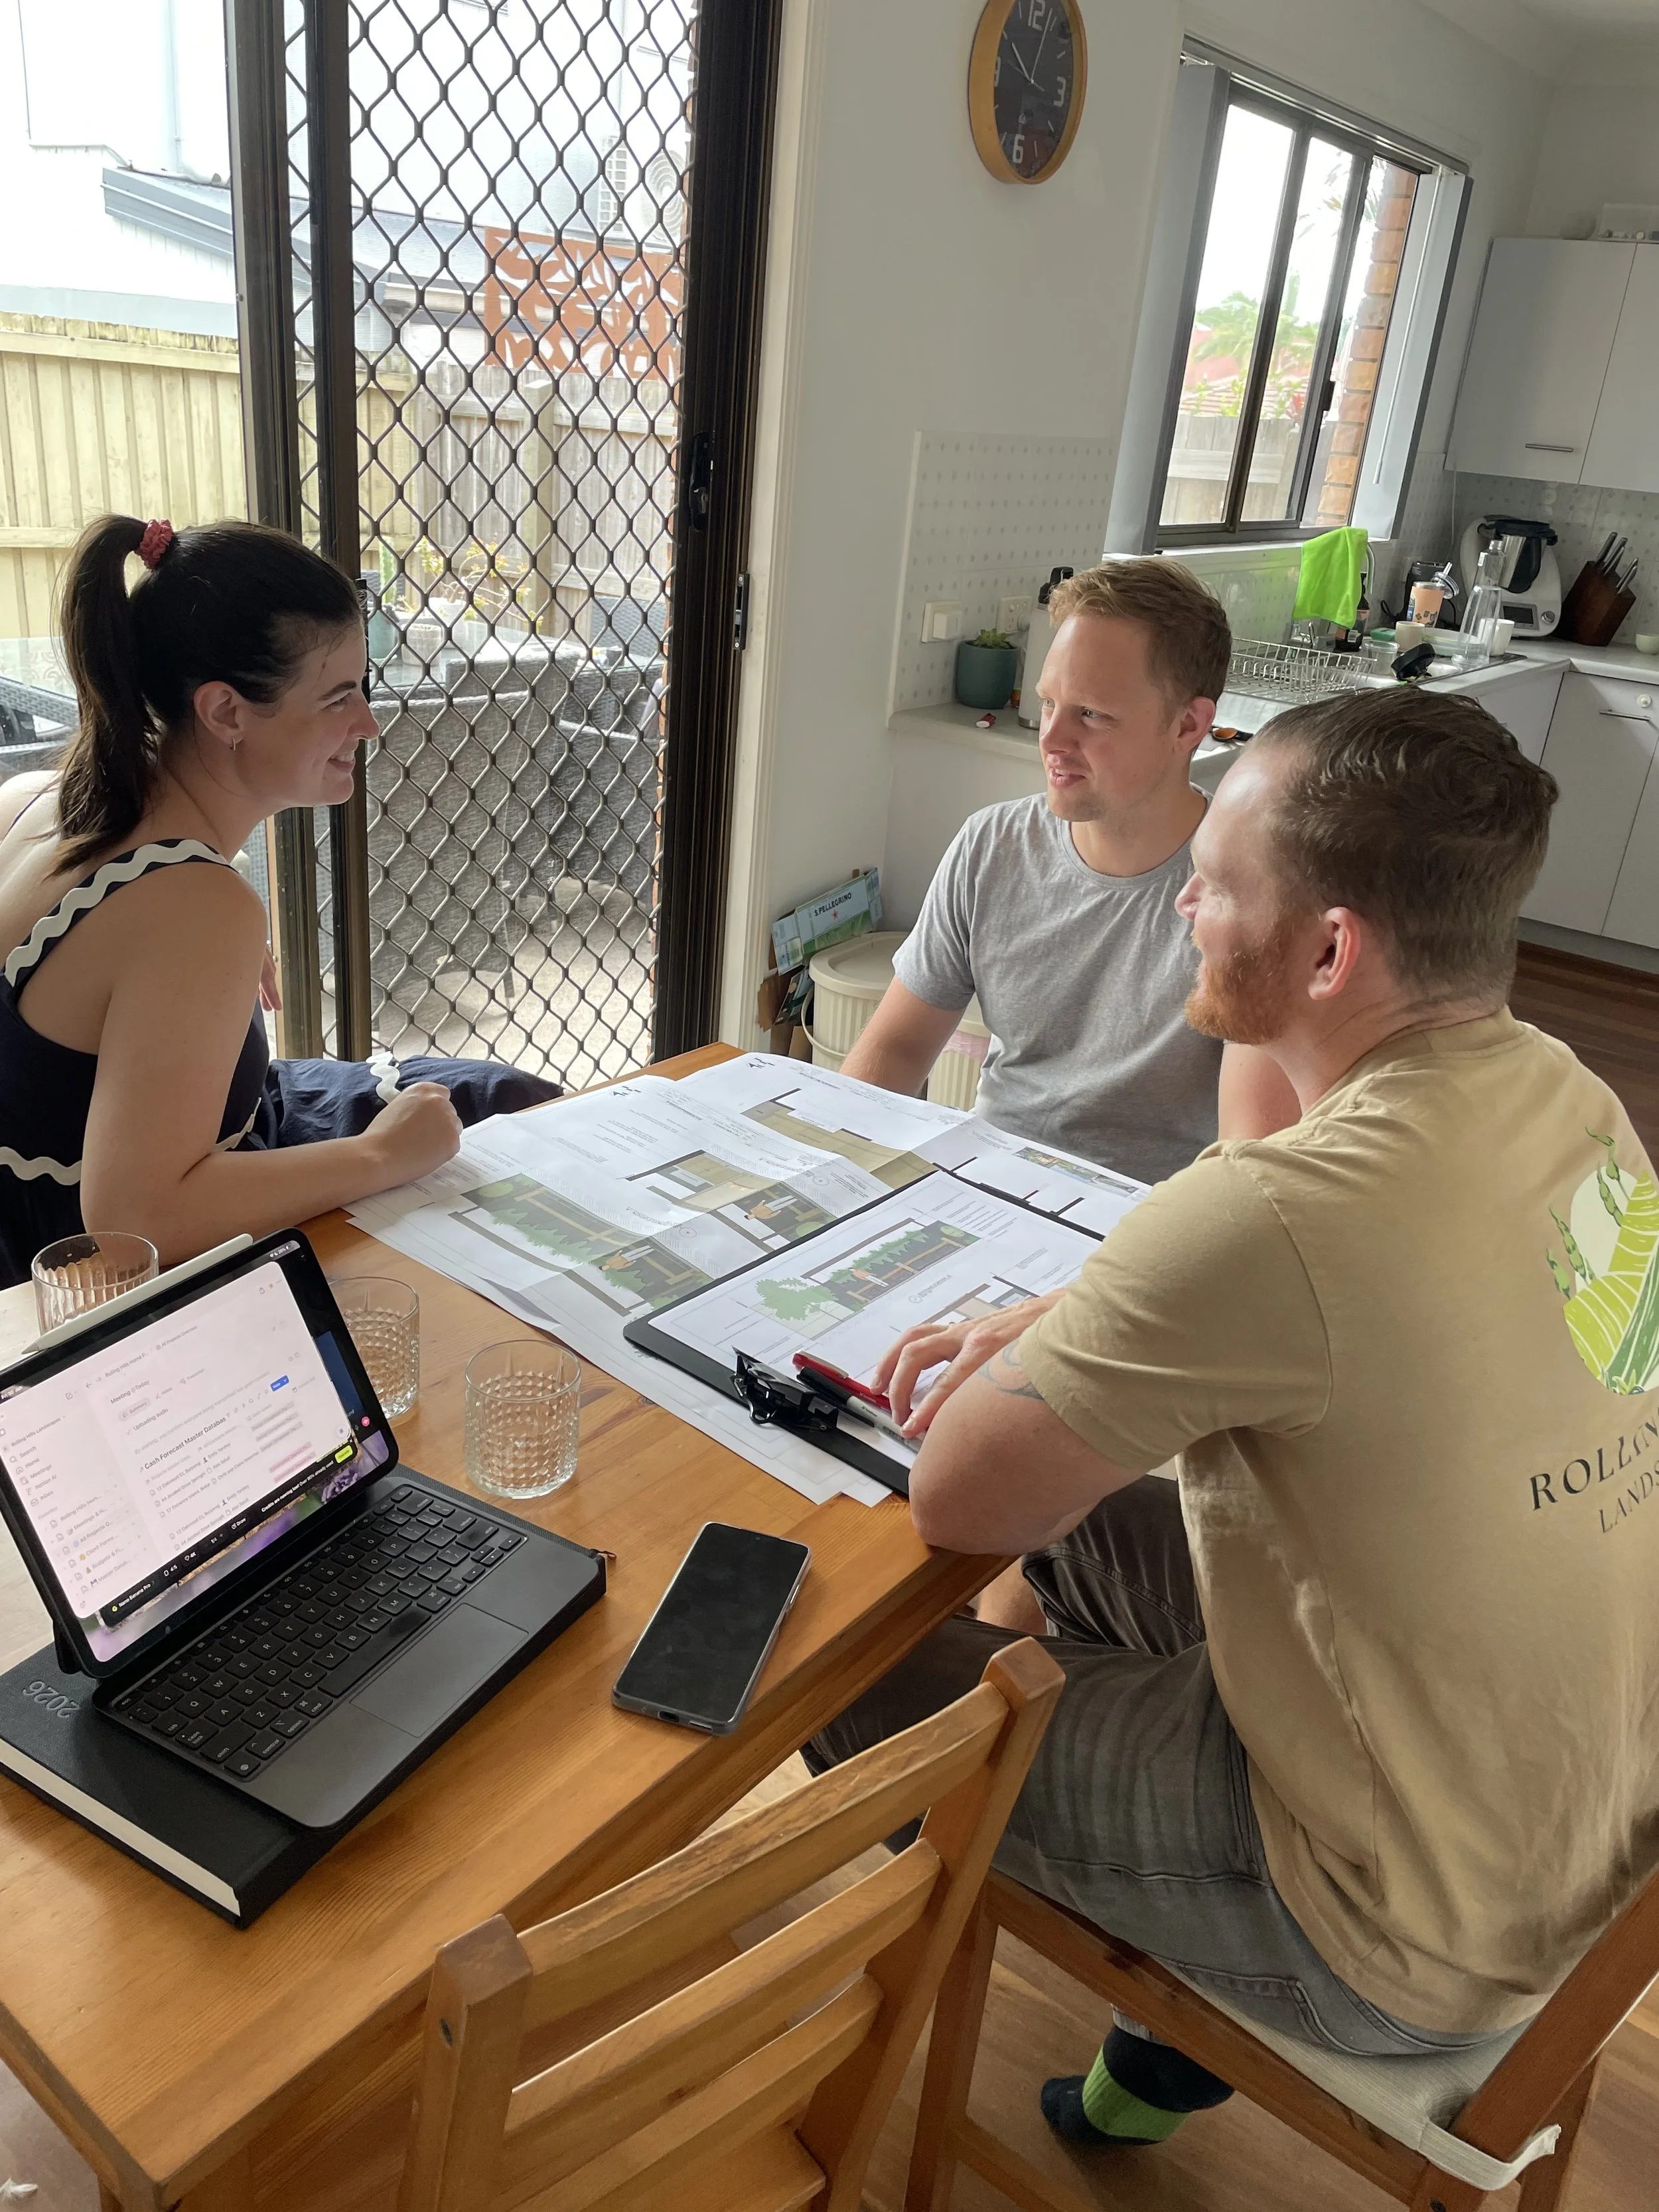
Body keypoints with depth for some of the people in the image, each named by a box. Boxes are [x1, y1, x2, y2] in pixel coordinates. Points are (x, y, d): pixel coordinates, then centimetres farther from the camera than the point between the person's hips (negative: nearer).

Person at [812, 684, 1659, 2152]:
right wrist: (1031, 1341, -1)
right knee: (1074, 1519, 19)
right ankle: (1177, 2014, 31)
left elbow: (954, 1502, -25)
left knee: (857, 1671, 5)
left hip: (1407, 1943, -7)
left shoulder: (1277, 1217, -36)